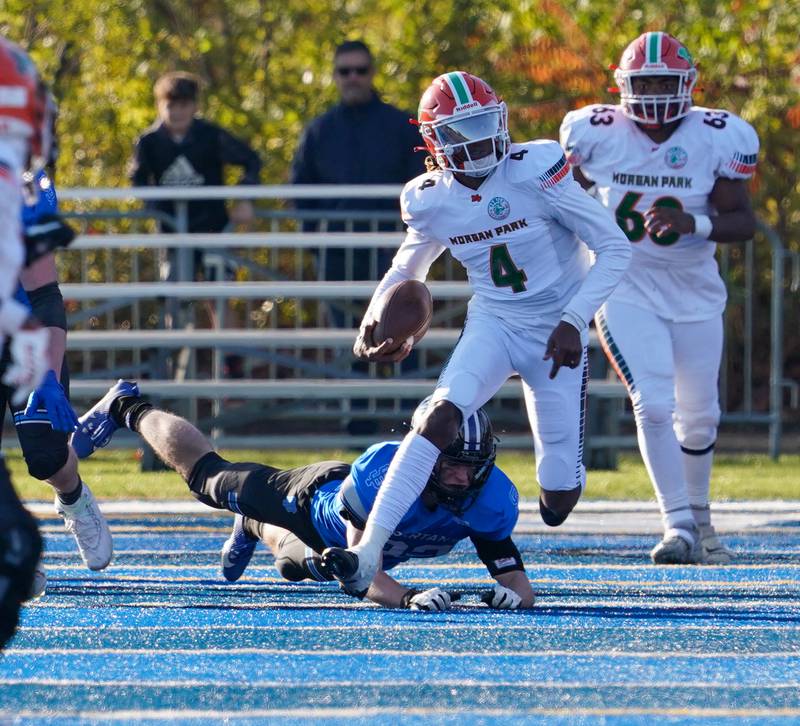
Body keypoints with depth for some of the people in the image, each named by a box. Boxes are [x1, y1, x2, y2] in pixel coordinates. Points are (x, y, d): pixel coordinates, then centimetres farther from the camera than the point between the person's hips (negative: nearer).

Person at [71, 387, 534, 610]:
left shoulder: (490, 498, -37)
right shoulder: (383, 471, -48)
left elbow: (521, 586, -34)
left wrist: (511, 595, -58)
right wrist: (408, 598, -64)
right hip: (313, 497, -3)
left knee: (295, 564, 34)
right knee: (208, 474, 23)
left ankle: (257, 530, 66)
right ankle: (129, 409, 48)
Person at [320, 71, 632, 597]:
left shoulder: (535, 171, -19)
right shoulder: (430, 201, -5)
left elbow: (615, 248, -14)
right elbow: (407, 271, 16)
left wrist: (574, 321, -21)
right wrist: (373, 323, -4)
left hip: (557, 334, -2)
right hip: (493, 326, 2)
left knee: (559, 498, -3)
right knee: (441, 417, -28)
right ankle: (368, 554, -34)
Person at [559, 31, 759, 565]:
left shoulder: (716, 138, -9)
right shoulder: (596, 135, -8)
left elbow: (743, 222, -9)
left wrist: (694, 225, -26)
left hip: (694, 293, 2)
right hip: (626, 289, -2)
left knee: (699, 415, 11)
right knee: (654, 405, -18)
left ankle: (699, 515, 35)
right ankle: (679, 525, -17)